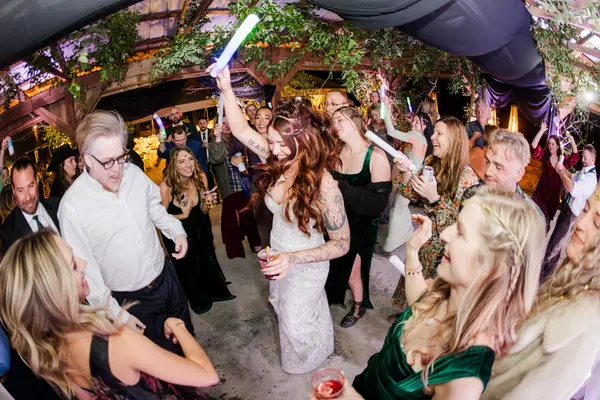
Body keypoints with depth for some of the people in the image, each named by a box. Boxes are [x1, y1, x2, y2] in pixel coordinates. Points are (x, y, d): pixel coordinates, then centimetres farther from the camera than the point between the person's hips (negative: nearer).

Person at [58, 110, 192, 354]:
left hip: (165, 277, 4)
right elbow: (84, 270, -17)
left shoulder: (134, 173, -10)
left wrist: (177, 231, -7)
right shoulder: (72, 206, -23)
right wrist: (117, 315, -15)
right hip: (130, 300, -4)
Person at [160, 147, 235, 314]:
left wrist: (206, 201, -25)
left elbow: (203, 211, -4)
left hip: (199, 227, 3)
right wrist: (183, 215, -30)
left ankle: (215, 290, 49)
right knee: (186, 266, 17)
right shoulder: (166, 185, -30)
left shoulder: (201, 177, -18)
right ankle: (197, 299, 44)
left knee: (207, 259, 21)